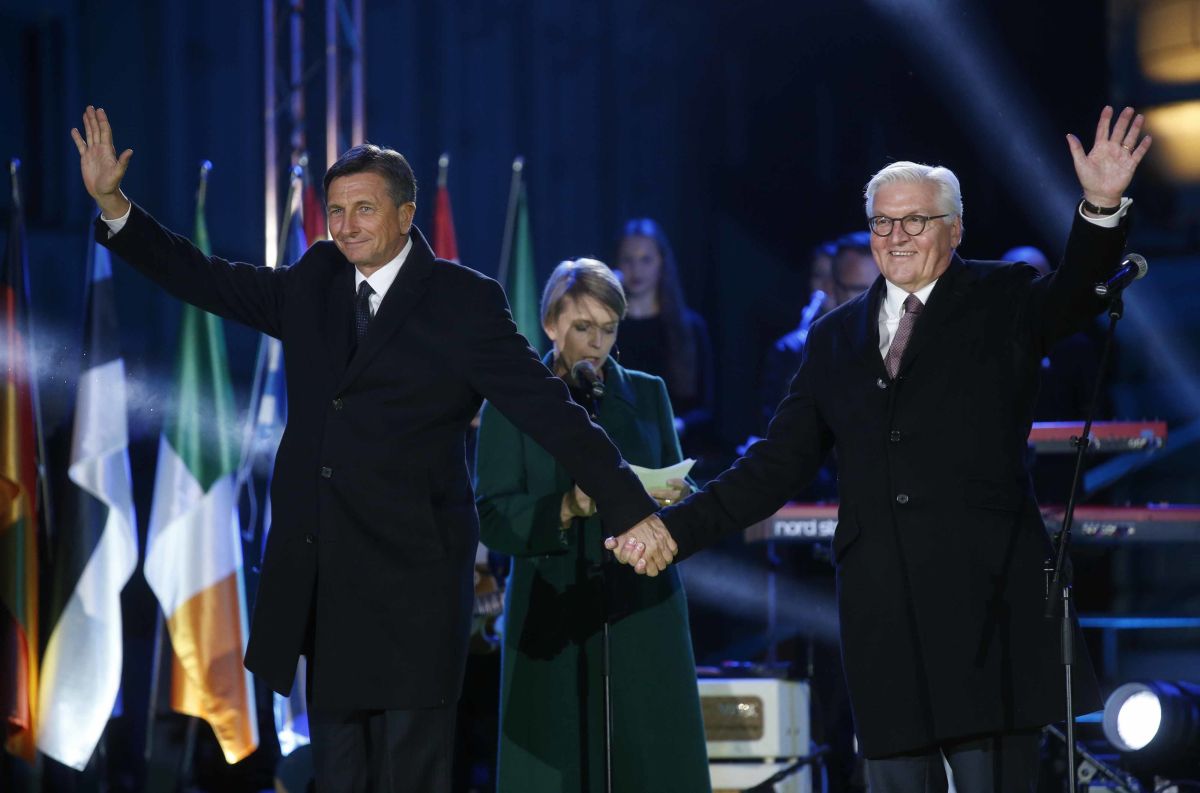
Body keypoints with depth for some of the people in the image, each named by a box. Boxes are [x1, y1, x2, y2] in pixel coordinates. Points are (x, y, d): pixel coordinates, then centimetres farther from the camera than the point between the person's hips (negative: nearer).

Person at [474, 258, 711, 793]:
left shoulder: (647, 394, 13)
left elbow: (682, 498, 13)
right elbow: (493, 521, -4)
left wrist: (674, 498, -10)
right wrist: (566, 509, -20)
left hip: (641, 621, 2)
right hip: (551, 622, -2)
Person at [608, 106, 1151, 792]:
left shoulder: (1001, 301, 8)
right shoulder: (837, 337, 17)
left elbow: (1076, 297, -12)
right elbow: (779, 464, 15)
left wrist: (1102, 208, -30)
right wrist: (677, 527, 5)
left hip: (987, 600, -3)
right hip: (882, 606, 4)